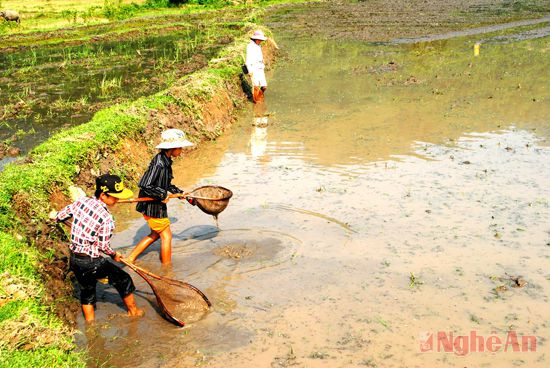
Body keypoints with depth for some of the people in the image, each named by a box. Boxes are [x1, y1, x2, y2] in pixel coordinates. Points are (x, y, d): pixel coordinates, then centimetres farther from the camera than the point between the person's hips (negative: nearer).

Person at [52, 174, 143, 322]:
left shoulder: (81, 201, -6)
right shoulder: (106, 218, -24)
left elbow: (61, 215, 11)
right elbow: (104, 246, -14)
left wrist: (55, 215, 35)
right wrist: (114, 255, 7)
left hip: (74, 259, 7)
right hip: (92, 262, -7)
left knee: (87, 290, 25)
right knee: (124, 279, 14)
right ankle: (133, 311, 32)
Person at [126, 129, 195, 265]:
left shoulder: (165, 160, 6)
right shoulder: (159, 163, -25)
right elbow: (144, 185, -30)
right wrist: (162, 194, -21)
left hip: (156, 204, 10)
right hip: (152, 206, -10)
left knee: (155, 234, 23)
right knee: (166, 236, 5)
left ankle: (130, 259, 30)